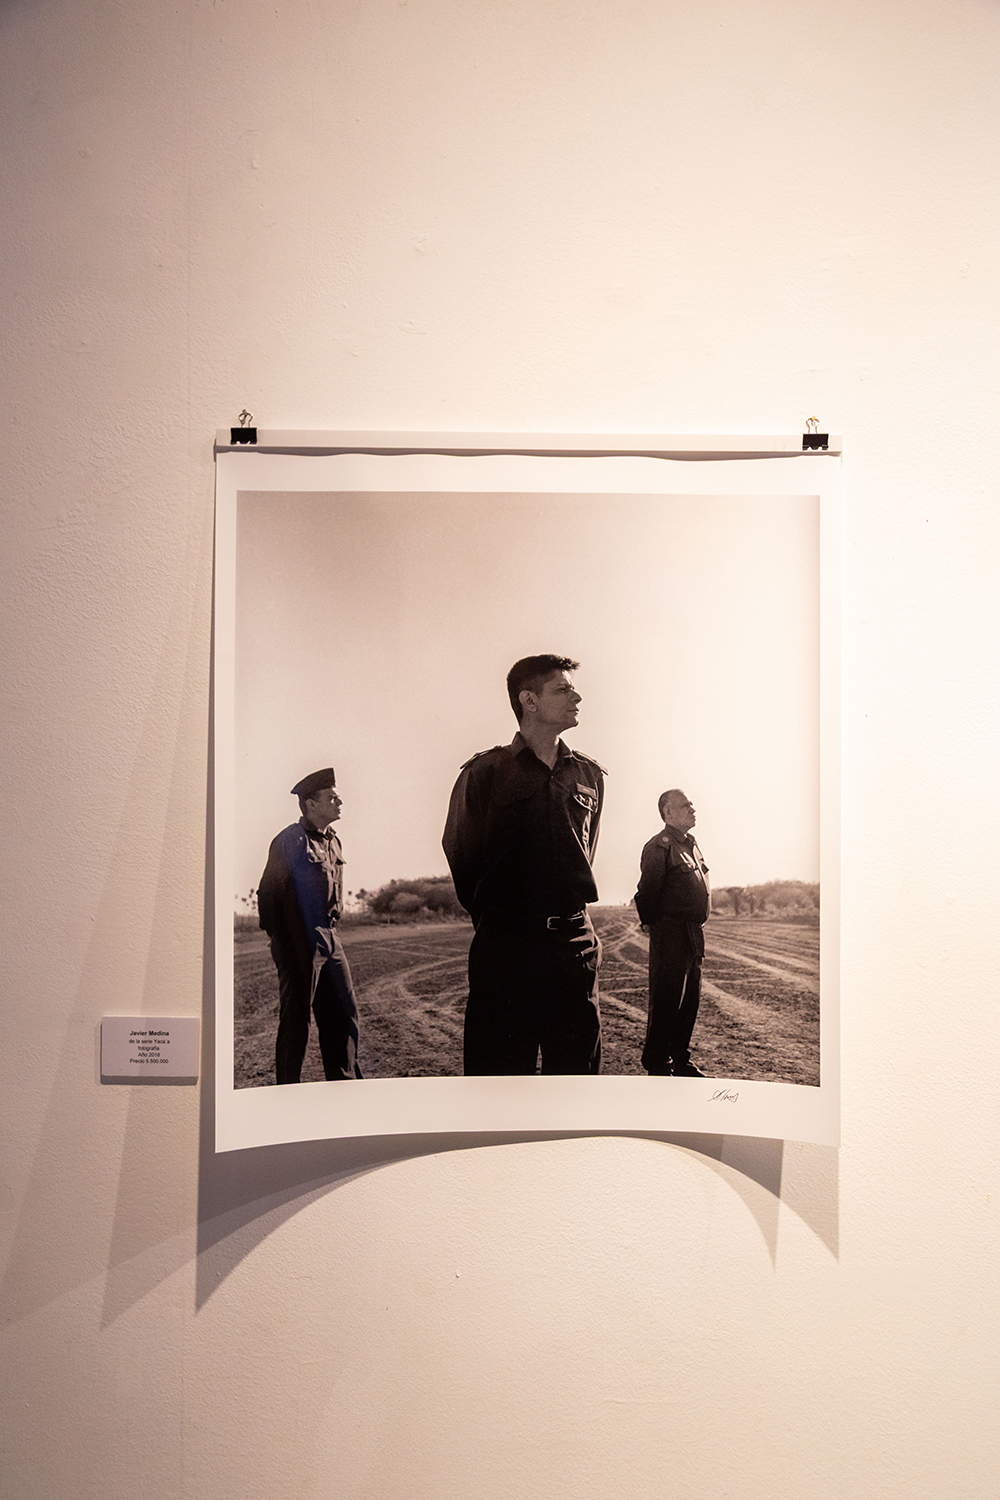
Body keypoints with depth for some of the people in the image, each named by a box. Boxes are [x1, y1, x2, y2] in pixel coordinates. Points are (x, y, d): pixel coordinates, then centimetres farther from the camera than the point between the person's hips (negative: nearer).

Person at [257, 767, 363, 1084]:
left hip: (329, 939, 8)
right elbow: (268, 895, -10)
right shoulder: (290, 841, -11)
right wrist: (282, 945, -12)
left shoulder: (332, 841, 14)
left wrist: (330, 932, 16)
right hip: (299, 943, -8)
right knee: (295, 1021, 1)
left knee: (344, 1016, 9)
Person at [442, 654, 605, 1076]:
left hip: (576, 943, 4)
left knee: (576, 1069, 9)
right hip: (505, 946, -3)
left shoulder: (589, 776, 10)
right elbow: (461, 855, 7)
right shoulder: (484, 772, -1)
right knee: (499, 1073, 3)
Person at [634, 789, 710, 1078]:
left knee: (690, 999, 13)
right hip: (670, 934, -9)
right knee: (666, 1001, -4)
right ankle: (656, 1065, 5)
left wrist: (698, 928, 17)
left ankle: (681, 1061, 24)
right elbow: (648, 891, -14)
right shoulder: (660, 846, -11)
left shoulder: (691, 845, 17)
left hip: (694, 933, 9)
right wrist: (652, 925, -6)